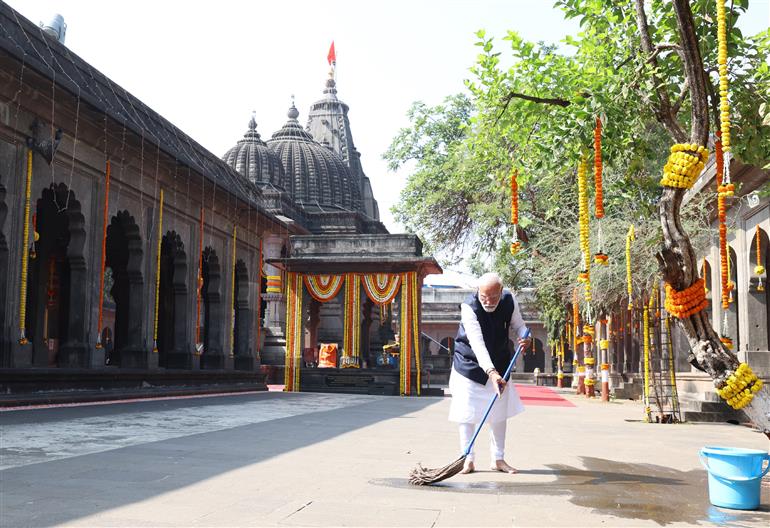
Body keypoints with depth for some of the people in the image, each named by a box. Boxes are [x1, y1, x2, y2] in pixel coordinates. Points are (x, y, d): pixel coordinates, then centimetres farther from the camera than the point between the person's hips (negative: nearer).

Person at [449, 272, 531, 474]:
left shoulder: (510, 301, -15)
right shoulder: (469, 307, -29)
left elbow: (517, 325, 1)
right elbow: (477, 343, -39)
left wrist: (524, 337, -24)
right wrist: (491, 372, -50)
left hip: (499, 366, 4)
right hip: (470, 365, -4)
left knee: (500, 412, 9)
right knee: (467, 413, -3)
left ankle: (498, 459, 20)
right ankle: (468, 460, 8)